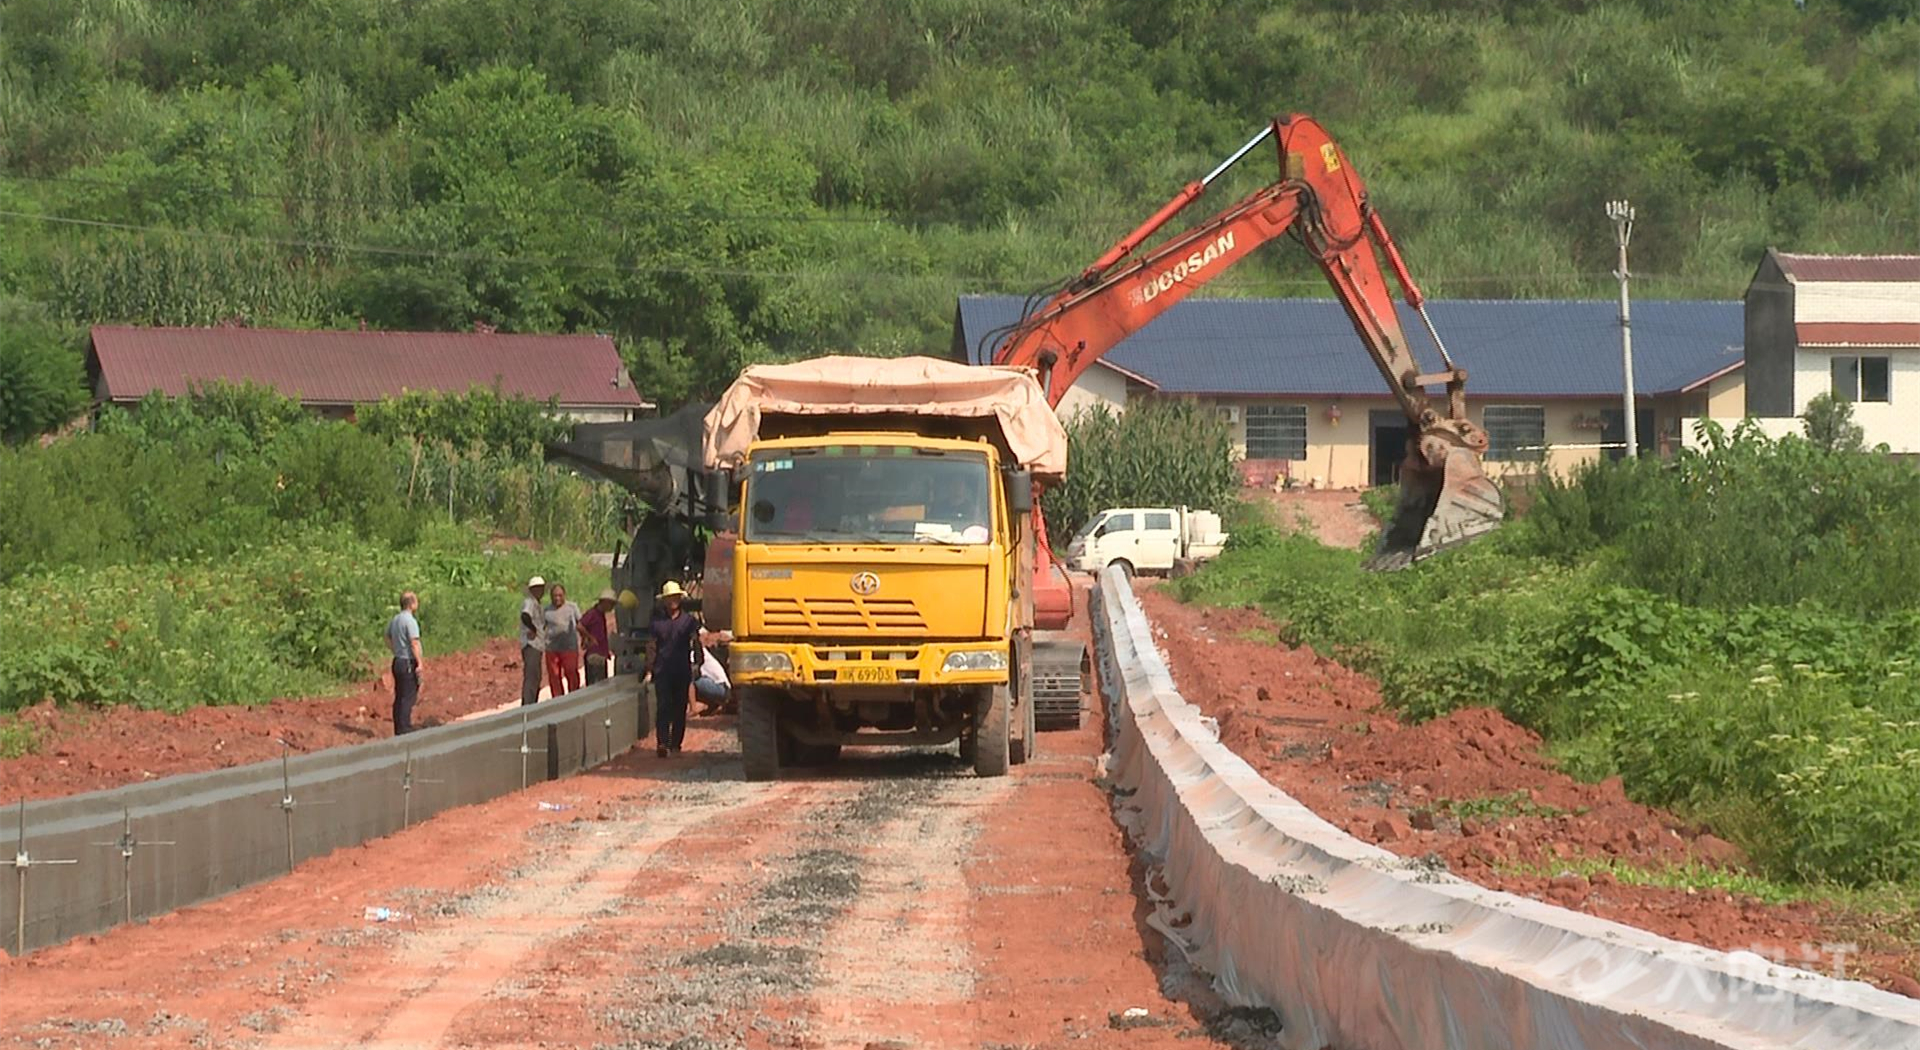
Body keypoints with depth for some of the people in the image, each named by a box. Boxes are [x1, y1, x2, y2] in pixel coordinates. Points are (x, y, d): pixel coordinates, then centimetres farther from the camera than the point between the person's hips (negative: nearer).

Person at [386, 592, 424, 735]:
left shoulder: (394, 620, 10)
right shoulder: (410, 621, -17)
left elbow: (389, 642, 18)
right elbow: (414, 644, -21)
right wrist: (419, 663, -18)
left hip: (397, 662, 9)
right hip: (409, 663, -9)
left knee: (399, 697, 13)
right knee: (408, 698, -5)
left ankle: (398, 730, 18)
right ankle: (405, 730, -6)